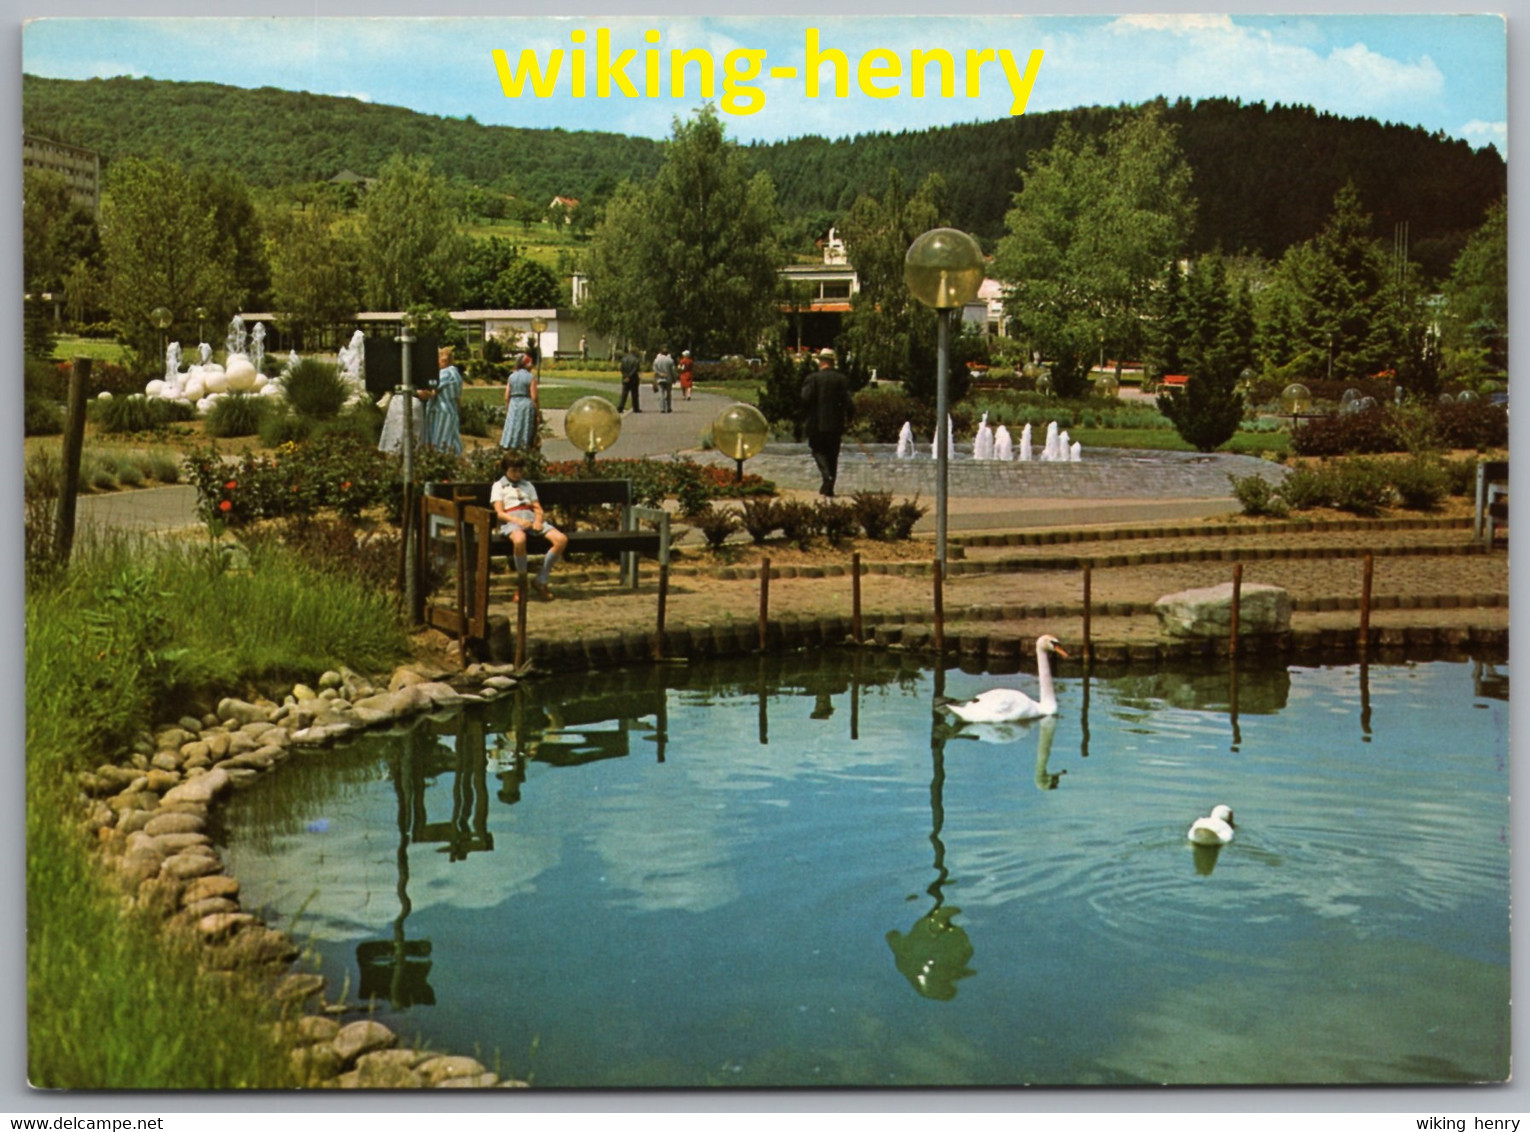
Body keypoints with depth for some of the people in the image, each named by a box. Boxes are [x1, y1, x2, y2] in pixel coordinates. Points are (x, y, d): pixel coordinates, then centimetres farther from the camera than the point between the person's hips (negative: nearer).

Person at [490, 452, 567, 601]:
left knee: (561, 539, -23)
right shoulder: (499, 486, 16)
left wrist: (538, 520, -5)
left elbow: (538, 509, 19)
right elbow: (500, 513, 2)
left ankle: (540, 580, -12)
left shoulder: (528, 485, 30)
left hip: (532, 518, 5)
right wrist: (518, 521, -16)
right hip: (511, 520, -5)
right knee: (519, 540, -43)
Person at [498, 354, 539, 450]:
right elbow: (534, 397, -9)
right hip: (527, 404, -4)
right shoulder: (531, 377, -5)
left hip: (513, 405, 4)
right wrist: (536, 412, -3)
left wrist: (507, 410, 13)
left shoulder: (511, 377, 7)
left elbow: (506, 397, 5)